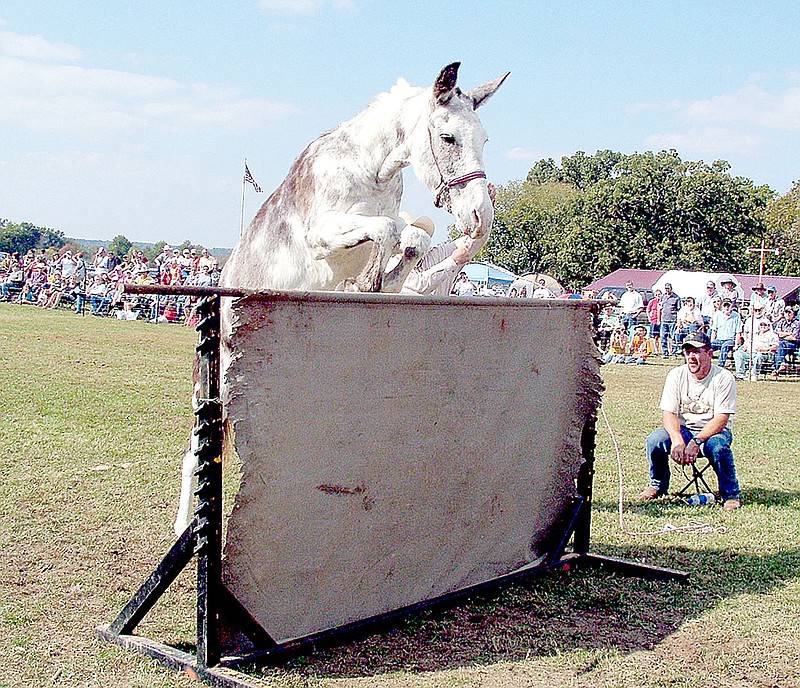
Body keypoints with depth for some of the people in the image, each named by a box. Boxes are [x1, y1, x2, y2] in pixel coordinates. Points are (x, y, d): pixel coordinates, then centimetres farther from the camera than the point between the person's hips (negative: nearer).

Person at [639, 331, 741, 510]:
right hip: (683, 430, 3)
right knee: (654, 441, -23)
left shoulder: (724, 378, -12)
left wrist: (696, 441, -32)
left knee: (717, 446, -36)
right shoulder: (676, 375, -3)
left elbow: (721, 419, -18)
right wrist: (677, 440, -30)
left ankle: (731, 494, -12)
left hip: (713, 431, -3)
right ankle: (658, 485, 5)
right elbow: (668, 413, -10)